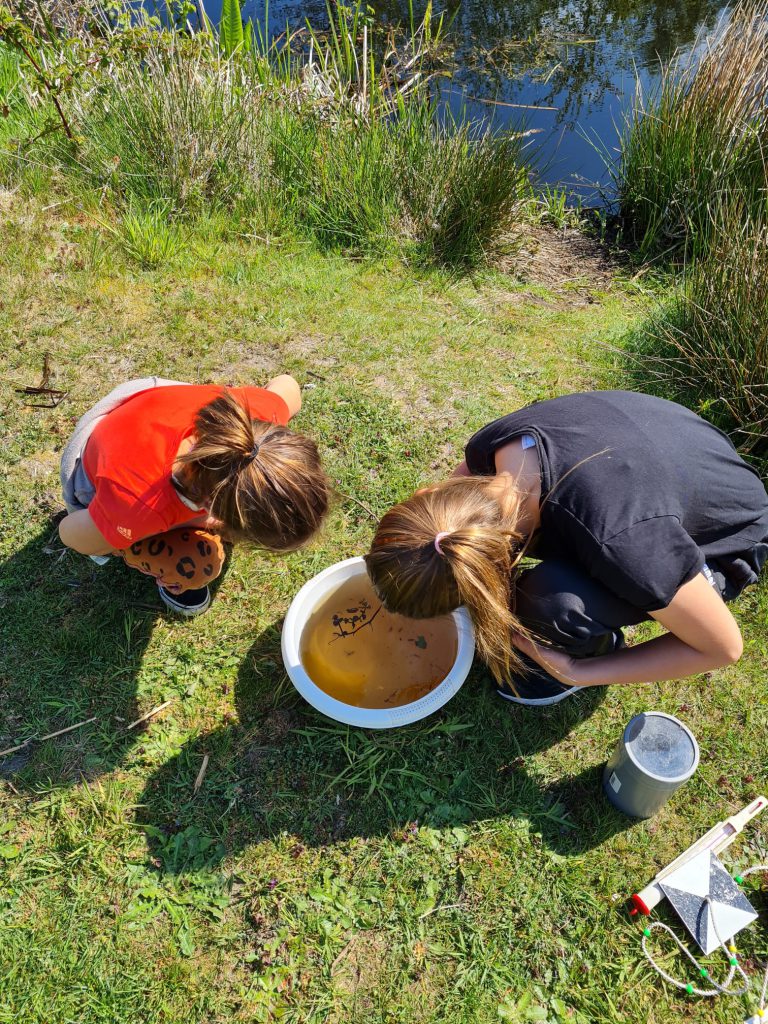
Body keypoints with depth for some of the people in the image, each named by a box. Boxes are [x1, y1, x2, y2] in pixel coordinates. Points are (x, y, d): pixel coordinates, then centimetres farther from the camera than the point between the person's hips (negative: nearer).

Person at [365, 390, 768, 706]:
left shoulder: (616, 544, -44)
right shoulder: (493, 445, -25)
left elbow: (723, 647, -25)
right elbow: (462, 490, 2)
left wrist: (578, 673, -22)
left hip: (725, 539, -5)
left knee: (553, 602, -32)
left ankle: (592, 650, 3)